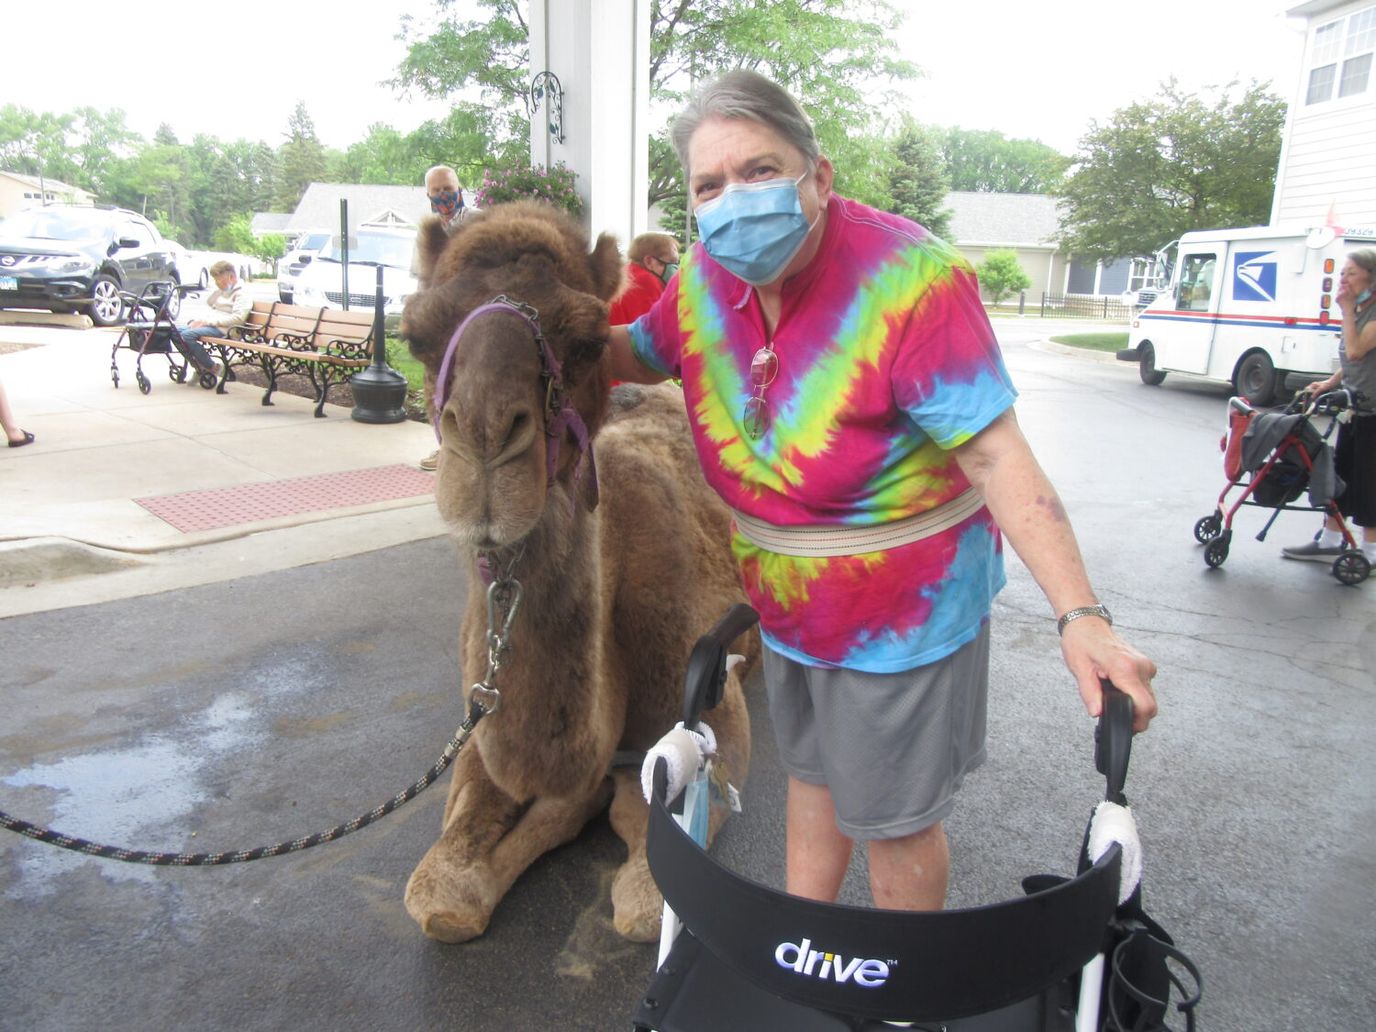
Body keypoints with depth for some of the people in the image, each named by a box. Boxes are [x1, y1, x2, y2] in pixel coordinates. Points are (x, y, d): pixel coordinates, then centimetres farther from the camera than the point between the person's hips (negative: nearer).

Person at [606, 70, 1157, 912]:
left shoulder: (912, 279, -26)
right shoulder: (705, 277, -7)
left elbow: (996, 457, -28)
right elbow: (640, 356, 13)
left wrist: (1080, 615, -34)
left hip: (904, 611, -6)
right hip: (786, 600, 7)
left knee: (892, 819, 11)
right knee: (813, 774, 25)